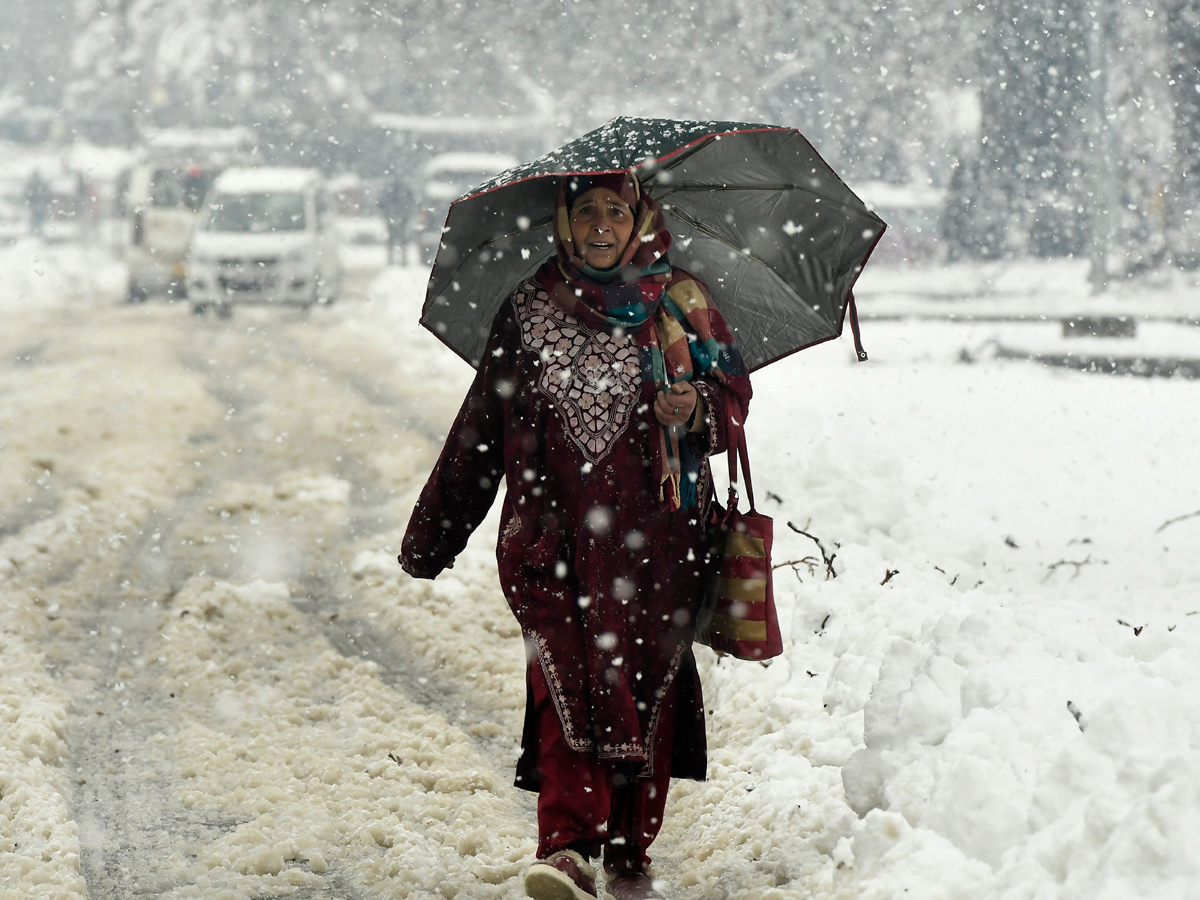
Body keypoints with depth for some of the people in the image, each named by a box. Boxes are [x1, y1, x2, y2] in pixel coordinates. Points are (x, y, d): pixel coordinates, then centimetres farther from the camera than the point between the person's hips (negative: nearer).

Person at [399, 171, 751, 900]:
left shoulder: (680, 305, 8)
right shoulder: (529, 310, 10)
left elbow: (733, 391, 10)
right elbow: (480, 428, 15)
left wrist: (698, 410, -15)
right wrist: (434, 535, 17)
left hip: (653, 532, 0)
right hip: (554, 531, 0)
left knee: (647, 686, 1)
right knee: (568, 681, -14)